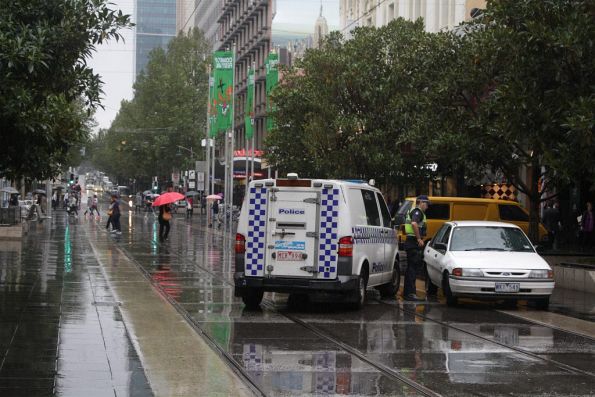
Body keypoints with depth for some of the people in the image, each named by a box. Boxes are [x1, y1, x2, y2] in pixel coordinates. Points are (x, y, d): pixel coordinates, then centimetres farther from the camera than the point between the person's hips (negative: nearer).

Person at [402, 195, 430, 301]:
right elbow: (414, 224, -31)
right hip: (414, 243, -11)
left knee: (411, 268, 15)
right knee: (413, 268, -11)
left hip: (410, 242, 11)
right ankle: (410, 293, -13)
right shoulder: (418, 212, -13)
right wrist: (419, 239, -26)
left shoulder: (413, 212, 21)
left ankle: (407, 292, 20)